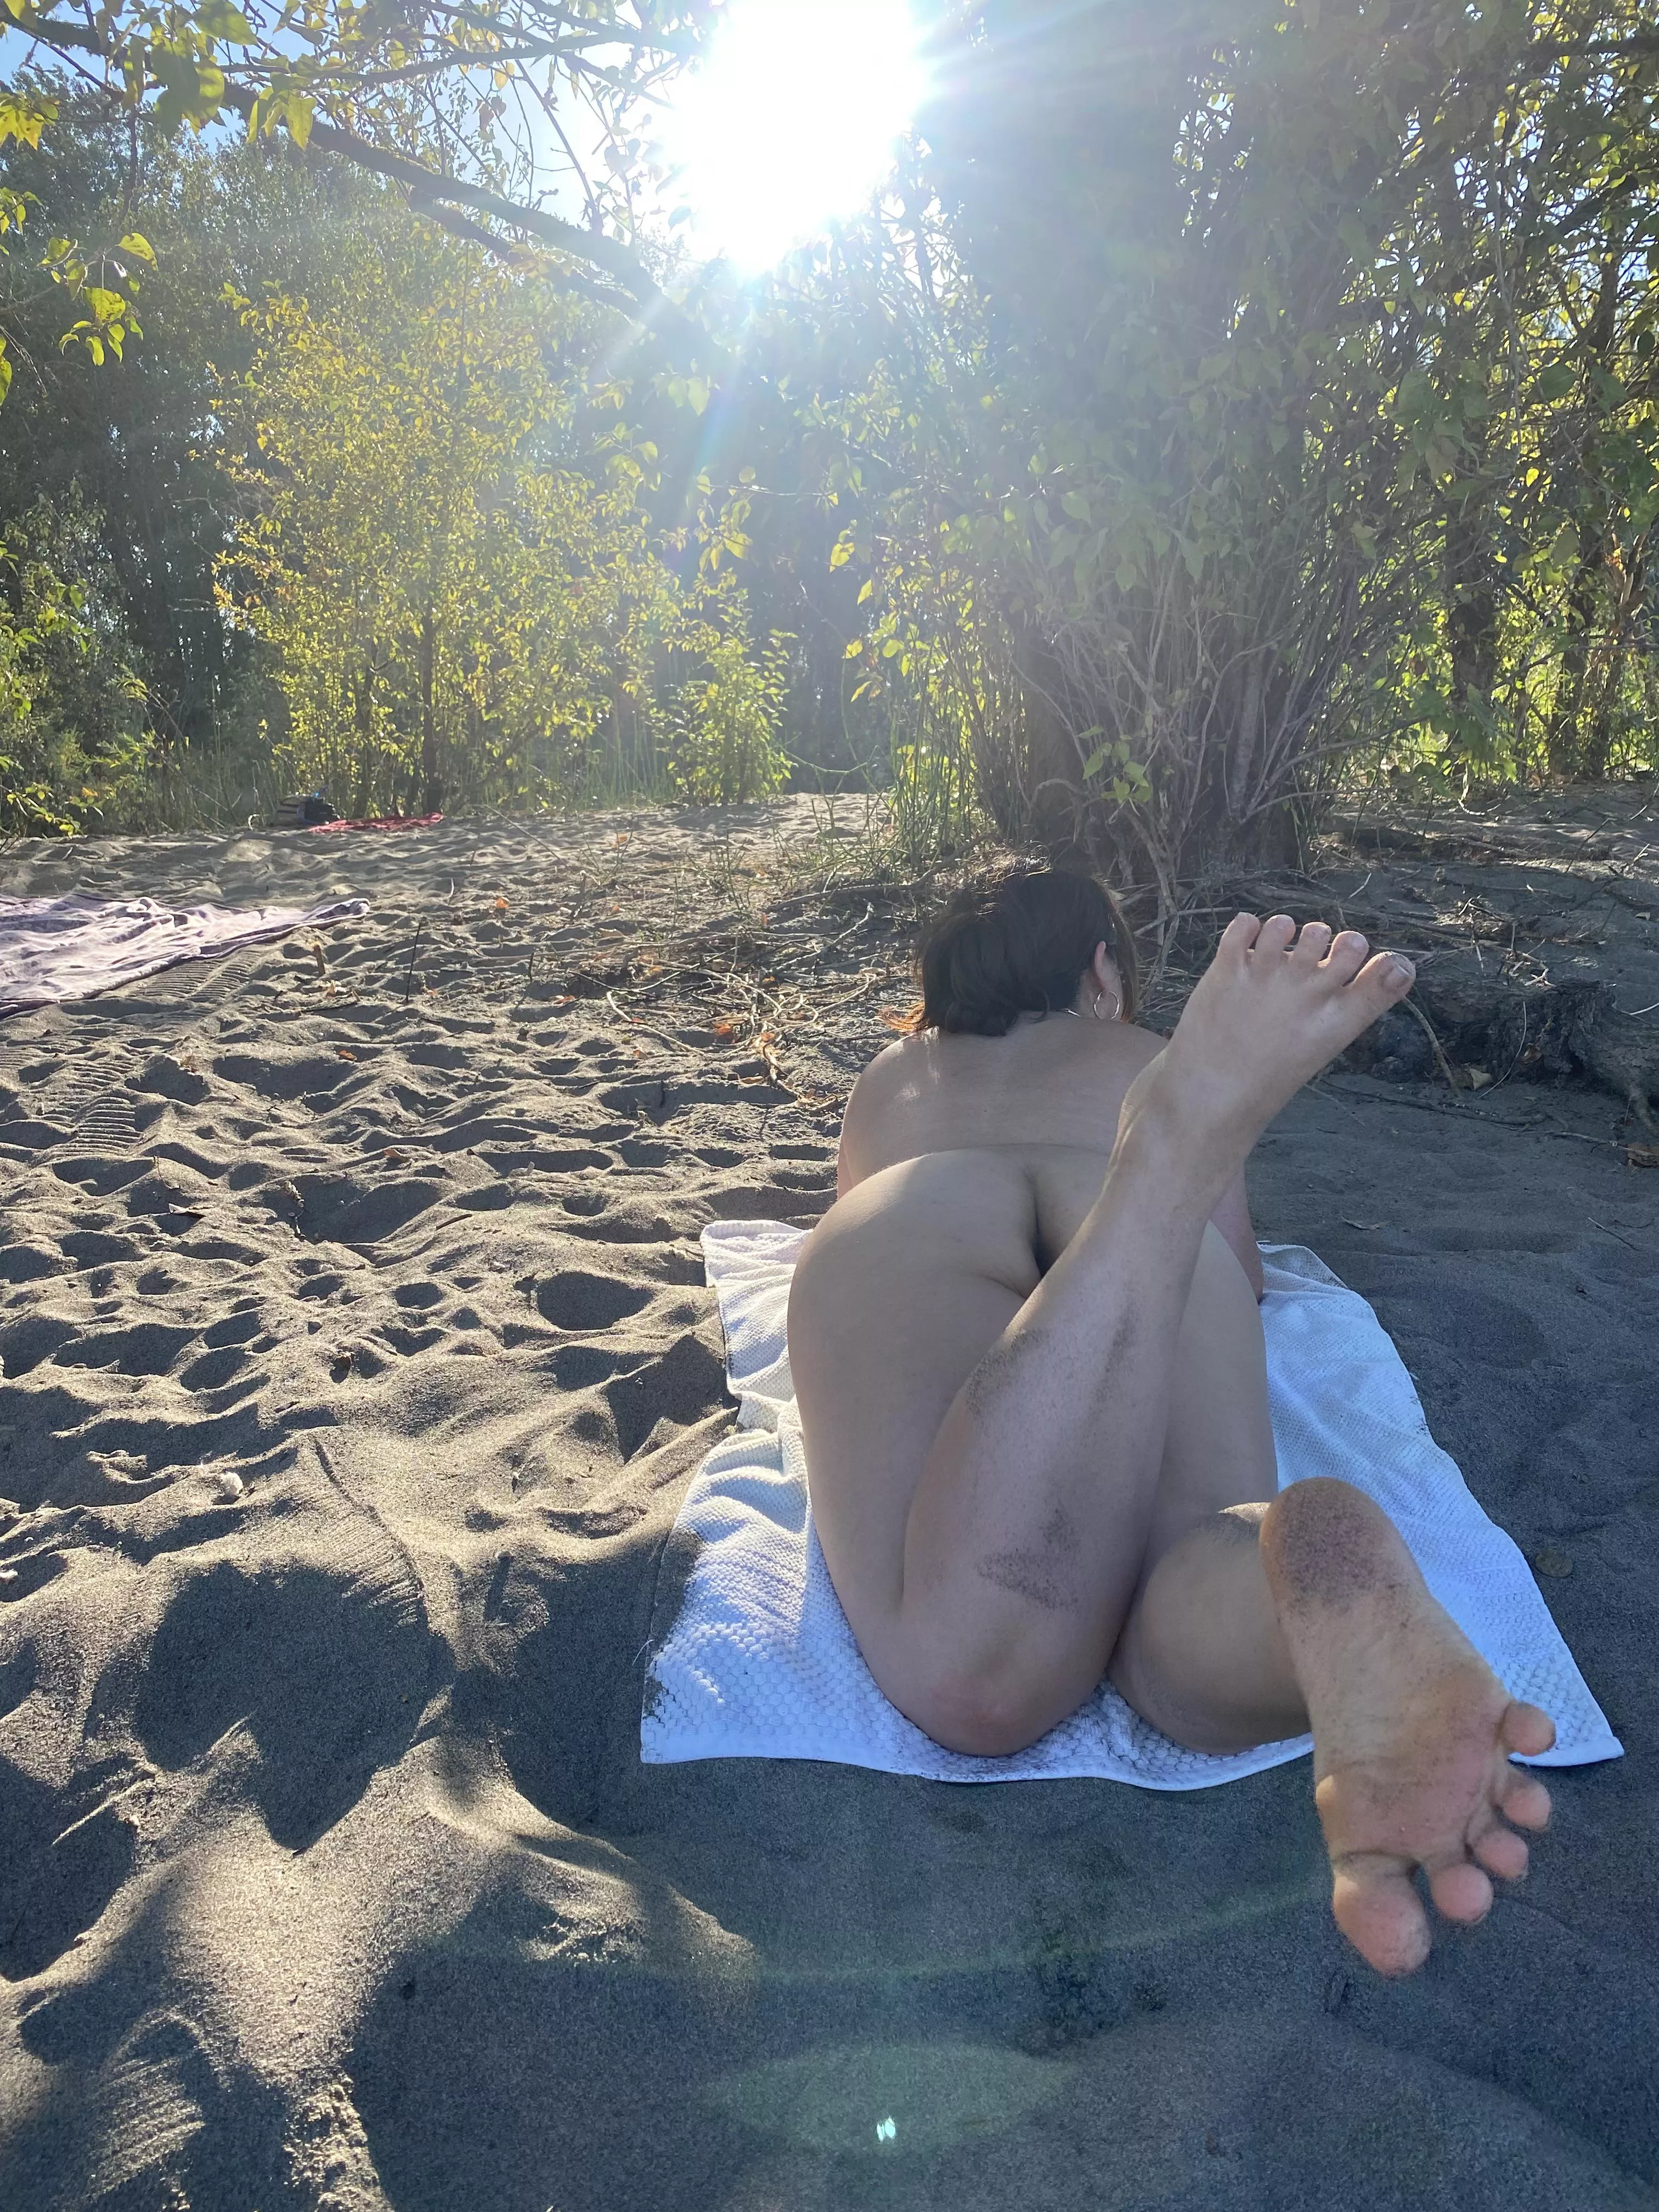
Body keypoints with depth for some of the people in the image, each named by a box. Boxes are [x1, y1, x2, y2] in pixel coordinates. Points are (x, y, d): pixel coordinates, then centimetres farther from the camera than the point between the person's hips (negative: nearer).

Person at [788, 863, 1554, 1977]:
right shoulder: (1145, 1058, 38)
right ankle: (1336, 1567, -51)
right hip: (1162, 1255, 0)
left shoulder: (891, 1076, 42)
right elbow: (1245, 1276, 41)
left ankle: (1173, 1143, -43)